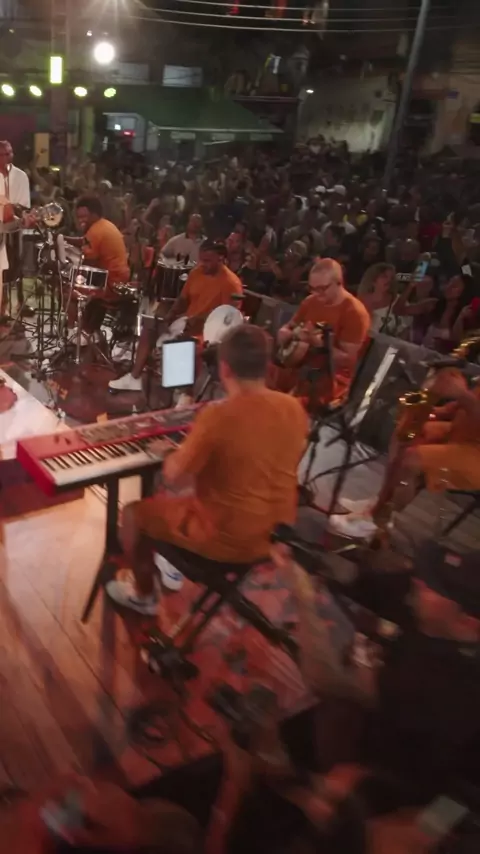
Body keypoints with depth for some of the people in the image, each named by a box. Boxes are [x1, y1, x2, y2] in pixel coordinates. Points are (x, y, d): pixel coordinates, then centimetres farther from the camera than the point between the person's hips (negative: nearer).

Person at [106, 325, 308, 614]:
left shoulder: (217, 416, -26)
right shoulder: (294, 408, -6)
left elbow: (172, 477, -19)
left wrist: (169, 453, 3)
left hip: (228, 538, -7)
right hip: (277, 532, 7)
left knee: (134, 513, 16)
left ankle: (144, 595, 33)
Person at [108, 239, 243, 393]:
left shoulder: (231, 283, -17)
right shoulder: (196, 272, 6)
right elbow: (183, 299, 15)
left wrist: (198, 320, -27)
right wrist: (170, 316, -3)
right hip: (186, 321, 8)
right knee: (150, 329, 2)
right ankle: (134, 377, 4)